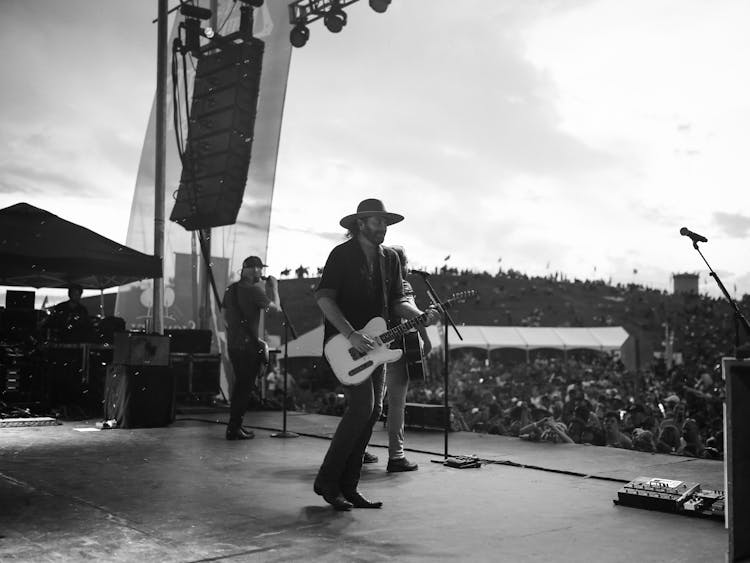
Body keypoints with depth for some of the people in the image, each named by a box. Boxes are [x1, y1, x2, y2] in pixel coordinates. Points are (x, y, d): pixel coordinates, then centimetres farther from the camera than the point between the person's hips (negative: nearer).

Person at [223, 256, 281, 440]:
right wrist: (274, 288, 2)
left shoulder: (231, 289, 10)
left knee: (239, 385, 18)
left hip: (232, 344, 8)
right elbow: (275, 309, -12)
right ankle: (234, 429, 1)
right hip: (248, 346, -8)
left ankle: (234, 426, 23)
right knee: (245, 387, 0)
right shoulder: (254, 290, -14)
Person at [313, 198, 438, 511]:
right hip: (344, 343, -7)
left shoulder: (390, 258, 13)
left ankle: (347, 487, 11)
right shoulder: (342, 254, -7)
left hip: (374, 344, 7)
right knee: (362, 406, -18)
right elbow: (324, 297, -14)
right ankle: (327, 481, -5)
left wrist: (420, 315, -6)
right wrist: (352, 335, -23)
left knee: (373, 411, 3)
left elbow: (396, 301, 14)